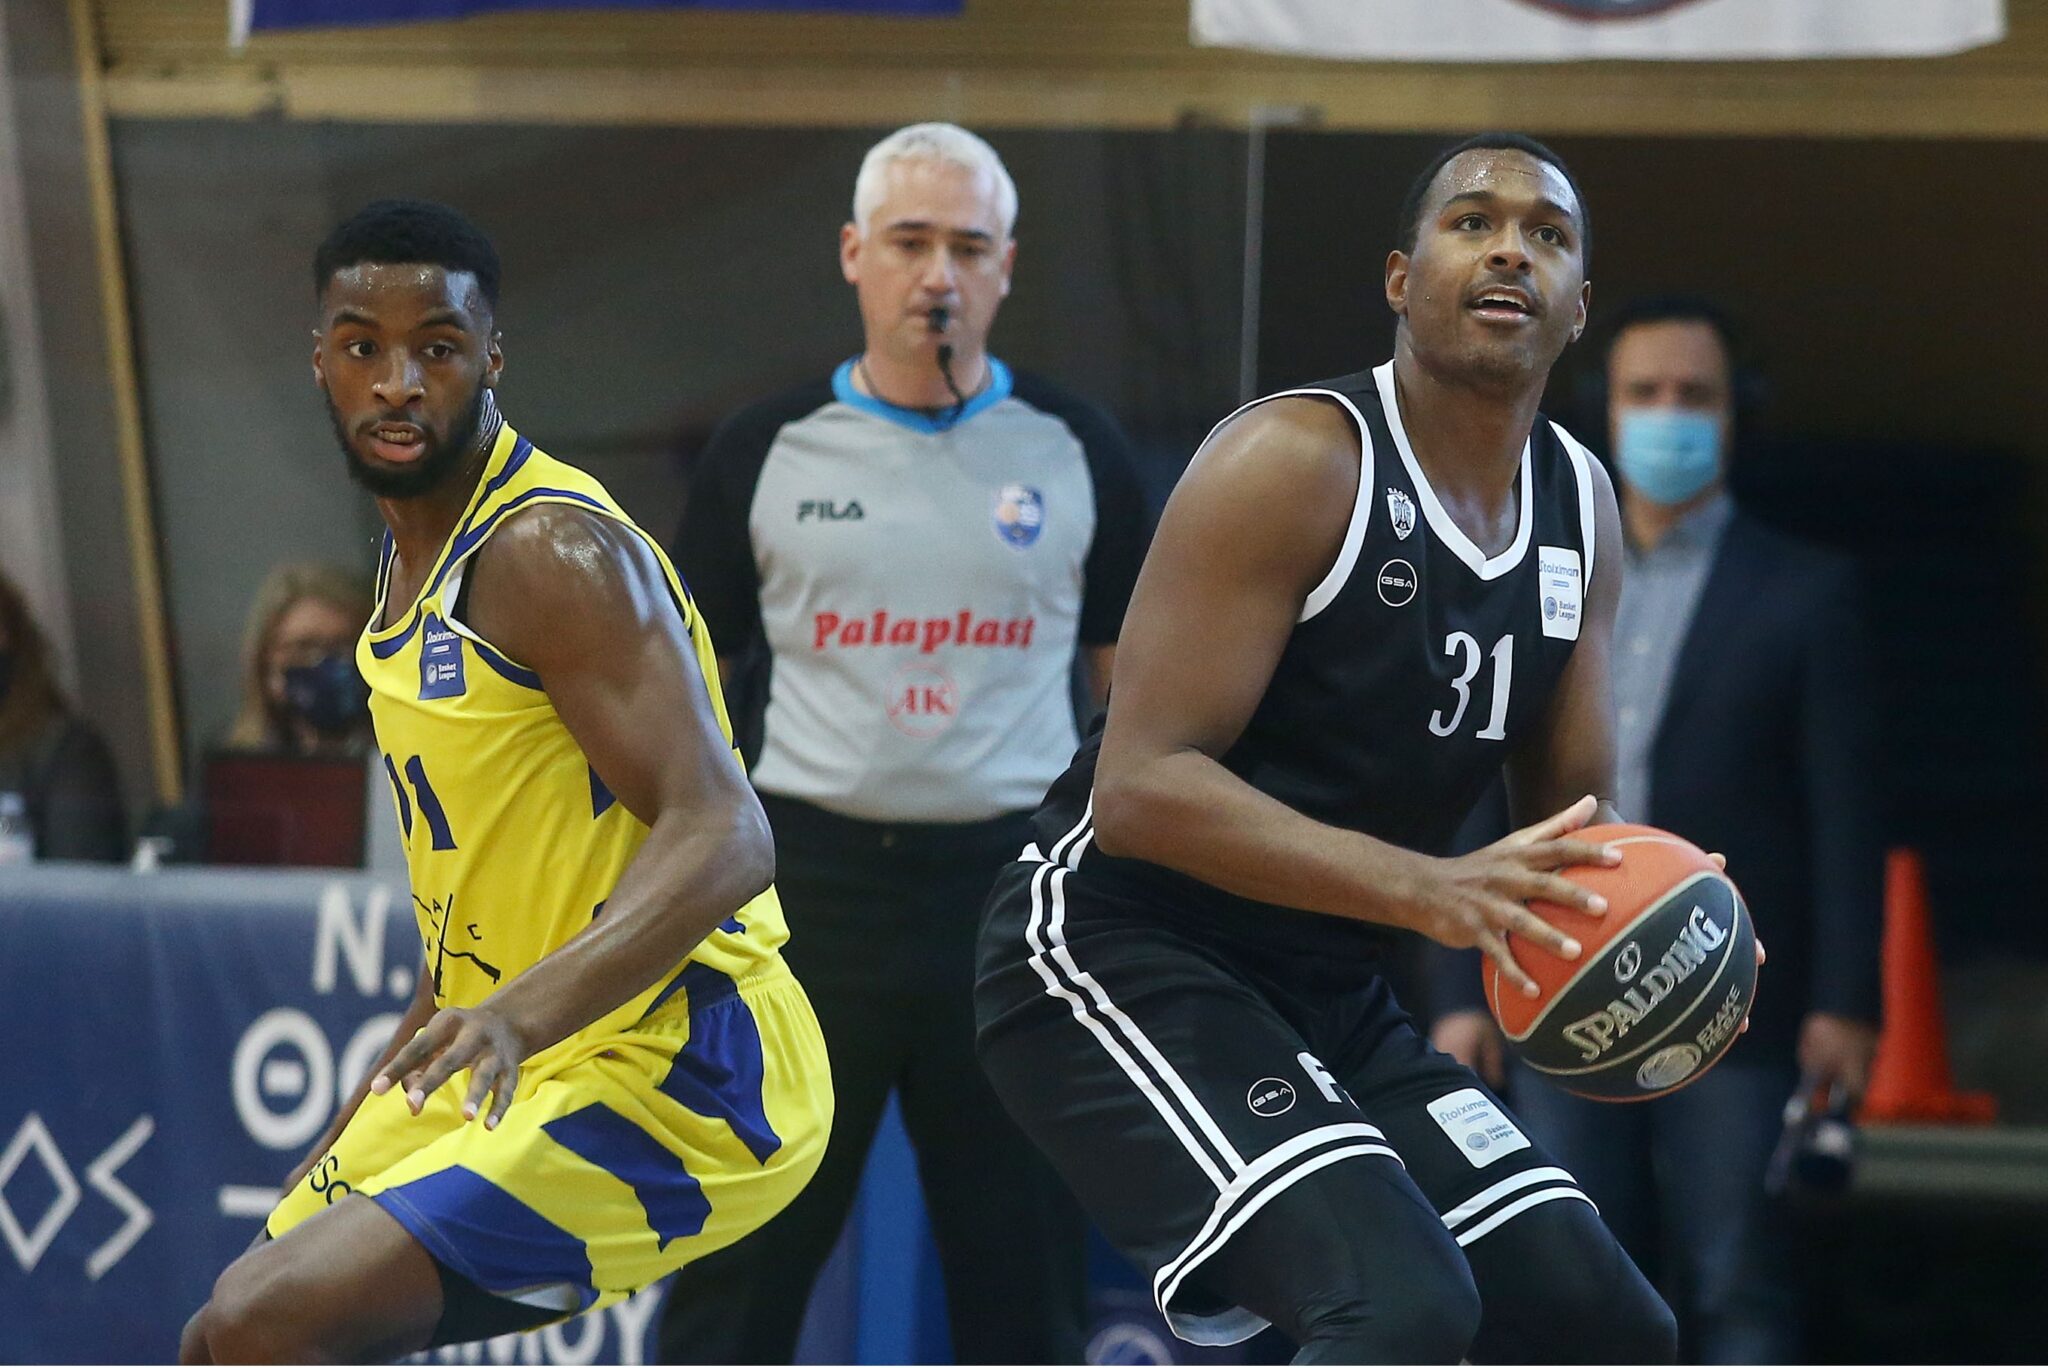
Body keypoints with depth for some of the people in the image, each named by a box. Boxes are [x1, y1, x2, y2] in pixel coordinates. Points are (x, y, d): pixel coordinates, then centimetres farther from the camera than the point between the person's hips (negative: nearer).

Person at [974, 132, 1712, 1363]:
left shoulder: (1580, 506, 7)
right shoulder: (1297, 462, -17)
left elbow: (1575, 814, 15)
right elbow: (1139, 785, -24)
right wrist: (1428, 890, -33)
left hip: (1328, 994, 9)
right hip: (1117, 960, -9)